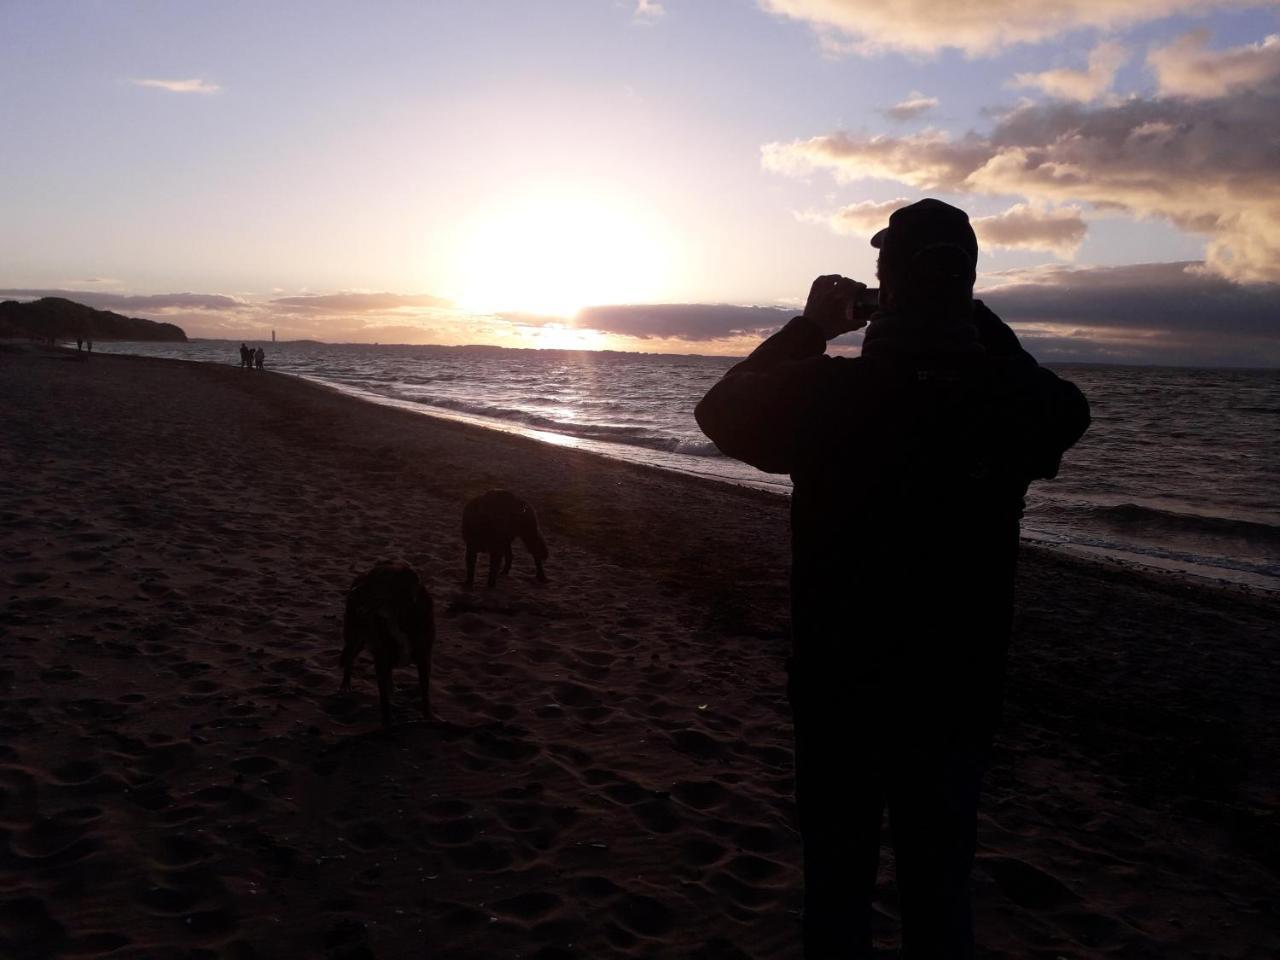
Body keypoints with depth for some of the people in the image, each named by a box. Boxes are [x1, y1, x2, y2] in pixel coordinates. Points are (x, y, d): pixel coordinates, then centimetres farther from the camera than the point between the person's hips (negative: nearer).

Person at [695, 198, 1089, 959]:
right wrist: (975, 318, 11)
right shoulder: (1018, 401, -10)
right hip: (958, 690, 2)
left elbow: (720, 410, 2)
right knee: (941, 889, 19)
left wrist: (810, 328, 6)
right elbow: (1067, 409, 16)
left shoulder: (825, 391, -17)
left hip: (840, 683, -2)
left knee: (838, 876, 16)